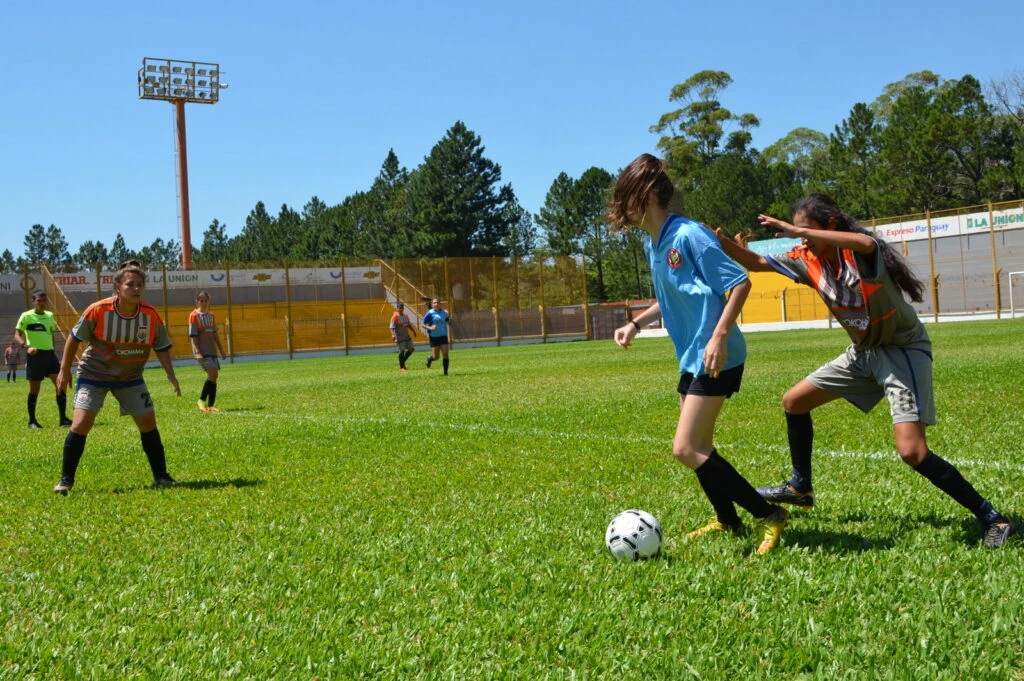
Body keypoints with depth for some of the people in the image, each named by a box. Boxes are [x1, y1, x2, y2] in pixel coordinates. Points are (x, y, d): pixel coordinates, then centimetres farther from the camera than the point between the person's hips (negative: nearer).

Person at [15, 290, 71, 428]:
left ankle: (63, 419, -5)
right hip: (35, 355, -5)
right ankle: (32, 421, 15)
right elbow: (17, 335, -5)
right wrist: (26, 346, -23)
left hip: (50, 353, 5)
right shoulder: (26, 316, -3)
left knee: (60, 385, -8)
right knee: (34, 389, 2)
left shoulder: (50, 316, 13)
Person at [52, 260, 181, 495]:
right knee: (81, 423, -15)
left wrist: (170, 374, -15)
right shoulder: (98, 311, -22)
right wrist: (65, 370, -4)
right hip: (94, 374, -3)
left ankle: (160, 476, 15)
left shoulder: (151, 315, -14)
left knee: (148, 422, 0)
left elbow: (162, 347, -2)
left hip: (131, 378, 3)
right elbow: (75, 338, -8)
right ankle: (66, 480, -1)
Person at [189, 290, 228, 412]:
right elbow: (192, 336, -9)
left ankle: (210, 406, 8)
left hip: (212, 350, 7)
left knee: (214, 376, 3)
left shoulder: (211, 315, 13)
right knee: (212, 373, -19)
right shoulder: (194, 315, -5)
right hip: (202, 351, -7)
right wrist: (197, 352, -19)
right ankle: (202, 401, -8)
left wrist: (221, 350, 21)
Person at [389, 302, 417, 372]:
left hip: (407, 336, 8)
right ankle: (401, 367, 9)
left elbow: (409, 325, 22)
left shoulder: (406, 315, 10)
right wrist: (393, 335, -29)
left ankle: (403, 361, 22)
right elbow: (392, 327, -17)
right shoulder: (395, 316, -12)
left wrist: (413, 331, 17)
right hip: (399, 337, -8)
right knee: (402, 351, -5)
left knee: (412, 349, 6)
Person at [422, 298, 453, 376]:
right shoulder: (430, 313, -7)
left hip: (443, 336, 3)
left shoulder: (444, 313, 5)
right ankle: (429, 359, 36)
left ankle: (446, 372, 3)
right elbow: (423, 324, -7)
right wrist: (430, 328, -23)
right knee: (436, 357, 0)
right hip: (434, 337, -3)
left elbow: (448, 321, 22)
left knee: (445, 354, -9)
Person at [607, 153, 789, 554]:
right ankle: (727, 521, 35)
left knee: (686, 450, -13)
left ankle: (769, 516, -4)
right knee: (698, 447, 17)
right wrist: (636, 324, 14)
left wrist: (719, 336, -25)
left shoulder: (688, 235, -17)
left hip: (715, 357, -10)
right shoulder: (651, 244, 11)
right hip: (692, 357, 10)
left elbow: (739, 283, -17)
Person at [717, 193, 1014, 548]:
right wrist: (722, 241, -15)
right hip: (863, 352, 8)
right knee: (794, 401, 12)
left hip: (903, 350, -8)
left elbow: (865, 243, -50)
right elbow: (755, 262, 2)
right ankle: (800, 488, 30)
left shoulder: (860, 252, -25)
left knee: (912, 451, -21)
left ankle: (992, 519, -7)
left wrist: (799, 231, -50)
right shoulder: (808, 260, -4)